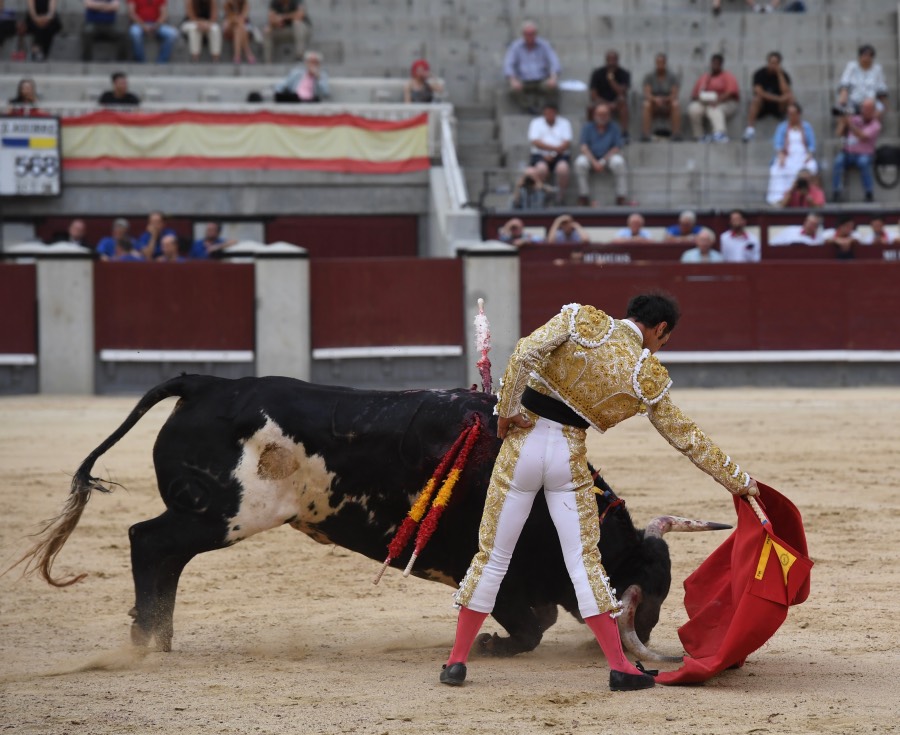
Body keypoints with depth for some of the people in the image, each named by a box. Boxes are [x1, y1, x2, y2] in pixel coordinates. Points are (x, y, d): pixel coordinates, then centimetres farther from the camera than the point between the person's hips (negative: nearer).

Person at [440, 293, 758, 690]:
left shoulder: (582, 320, -1)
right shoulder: (648, 377, 0)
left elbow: (525, 352, -15)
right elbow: (686, 437, 7)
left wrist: (507, 410, -5)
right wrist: (738, 480, 18)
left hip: (523, 446, 1)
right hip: (569, 459, -1)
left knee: (492, 556, 8)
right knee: (584, 560, 5)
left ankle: (457, 660, 13)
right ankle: (619, 666, 2)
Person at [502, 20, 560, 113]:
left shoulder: (544, 45, 3)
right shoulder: (515, 47, 1)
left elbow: (554, 63, -5)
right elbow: (508, 66, -7)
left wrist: (553, 77, -26)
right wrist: (513, 80, -27)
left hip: (542, 81, 0)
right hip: (523, 82, 0)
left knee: (553, 88, -32)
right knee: (515, 91, -34)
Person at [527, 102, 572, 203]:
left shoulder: (564, 123, 14)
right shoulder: (536, 123, 12)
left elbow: (567, 144, 1)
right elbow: (536, 142, -3)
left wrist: (553, 154, -14)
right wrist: (555, 148, -15)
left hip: (559, 156, 0)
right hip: (540, 155, 0)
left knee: (563, 168, -35)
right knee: (541, 168, -36)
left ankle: (562, 198, -20)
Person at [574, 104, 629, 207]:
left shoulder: (614, 127, 6)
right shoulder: (588, 127, 6)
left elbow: (616, 148, -2)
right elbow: (584, 147, -4)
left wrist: (603, 162, -16)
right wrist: (594, 162, -20)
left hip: (608, 157, 0)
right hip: (591, 158, 0)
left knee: (619, 162, -33)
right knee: (580, 163, -33)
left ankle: (622, 198, -28)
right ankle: (584, 197, -28)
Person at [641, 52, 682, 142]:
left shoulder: (672, 77, -1)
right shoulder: (649, 77, 0)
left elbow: (674, 95, -10)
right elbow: (647, 94, -12)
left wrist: (664, 100, -31)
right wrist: (655, 99, -34)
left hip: (668, 107, 0)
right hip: (654, 107, 0)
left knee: (676, 104, -34)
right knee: (646, 105, -34)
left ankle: (676, 134, -37)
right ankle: (645, 134, -42)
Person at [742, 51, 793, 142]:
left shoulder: (784, 75, -7)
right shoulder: (759, 74, -10)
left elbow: (785, 91, -23)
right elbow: (759, 92, -23)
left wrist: (779, 74, -24)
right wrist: (777, 98, -31)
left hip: (778, 107, 1)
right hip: (762, 105, -1)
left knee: (790, 97, -28)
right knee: (756, 99, -36)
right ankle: (750, 128, -46)